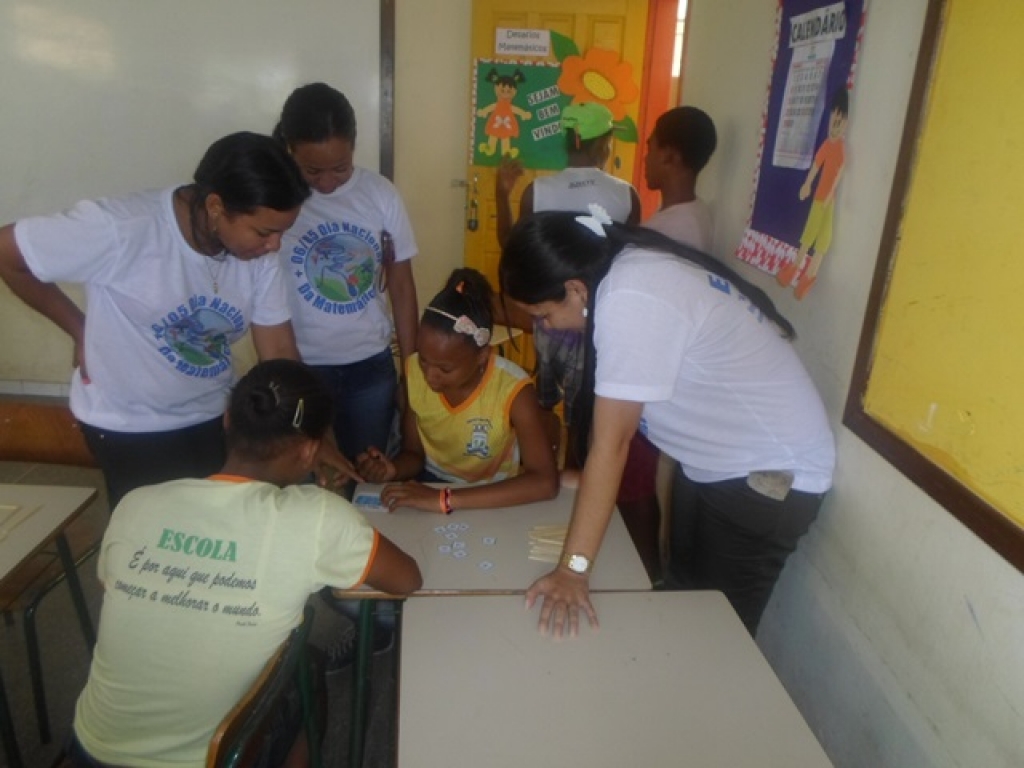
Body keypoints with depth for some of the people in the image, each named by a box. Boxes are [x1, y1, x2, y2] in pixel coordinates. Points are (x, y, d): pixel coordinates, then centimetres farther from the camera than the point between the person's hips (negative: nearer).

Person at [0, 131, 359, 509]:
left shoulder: (259, 254, -12)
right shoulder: (121, 229, -28)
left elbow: (279, 352, -8)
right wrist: (80, 329, -10)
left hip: (214, 419, 5)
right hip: (129, 429, -4)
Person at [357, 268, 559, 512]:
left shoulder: (512, 389, -24)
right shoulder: (414, 372, -12)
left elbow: (546, 481, -31)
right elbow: (413, 453, 1)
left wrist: (446, 500, -35)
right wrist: (393, 469, -22)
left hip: (490, 498, -3)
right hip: (429, 486, 3)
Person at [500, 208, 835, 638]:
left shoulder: (630, 300, -30)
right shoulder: (627, 266, -2)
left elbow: (611, 442, -30)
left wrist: (572, 569, -26)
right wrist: (587, 481, 7)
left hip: (771, 473, -9)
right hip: (731, 463, 9)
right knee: (688, 602, 20)